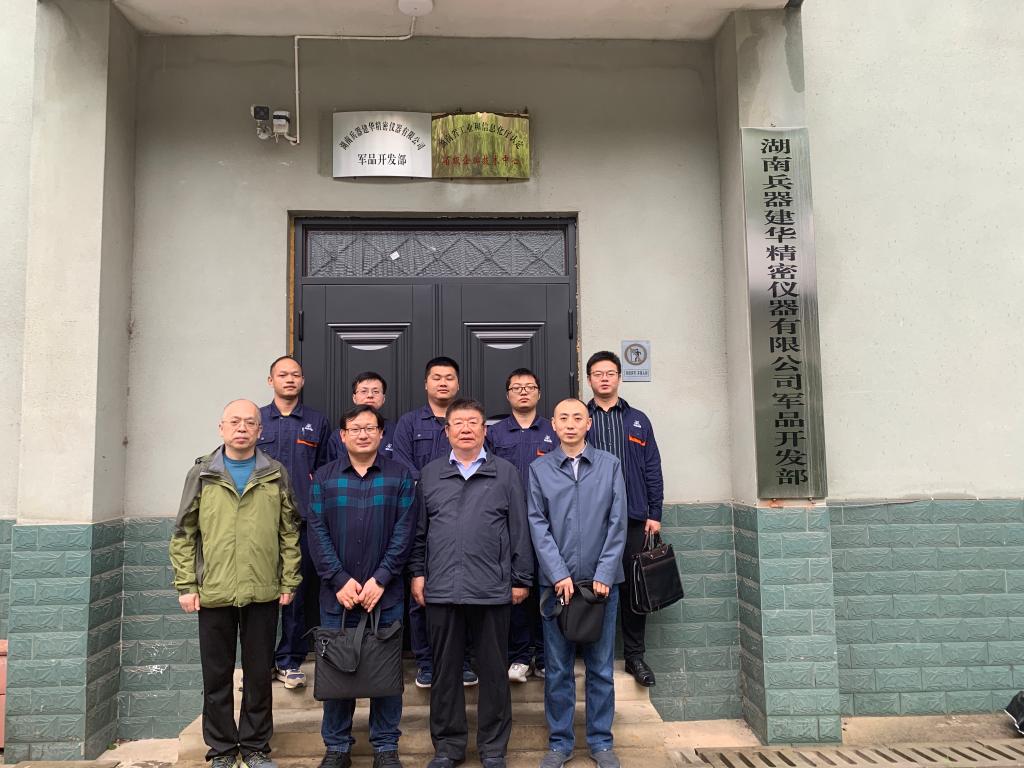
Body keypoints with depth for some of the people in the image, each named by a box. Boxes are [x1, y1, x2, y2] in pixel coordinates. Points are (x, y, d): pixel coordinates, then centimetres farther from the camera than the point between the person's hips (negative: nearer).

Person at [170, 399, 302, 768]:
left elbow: (290, 533, 5)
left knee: (259, 674, 10)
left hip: (263, 593, 0)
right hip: (213, 593, 0)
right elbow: (183, 535, 4)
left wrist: (289, 583, 0)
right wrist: (186, 586, -2)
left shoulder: (276, 475, 4)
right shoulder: (201, 474, 3)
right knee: (217, 675, 10)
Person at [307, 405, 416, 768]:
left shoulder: (400, 476, 2)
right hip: (337, 593, 1)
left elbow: (404, 532, -3)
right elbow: (317, 533, -1)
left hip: (386, 593, -1)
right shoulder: (323, 477, 5)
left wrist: (379, 580, -11)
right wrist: (340, 581, -11)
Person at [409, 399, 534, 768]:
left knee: (493, 671, 9)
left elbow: (519, 529, 2)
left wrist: (521, 579, 0)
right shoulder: (430, 474, 9)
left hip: (492, 589, -1)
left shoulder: (505, 473, 2)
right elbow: (418, 530, 12)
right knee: (445, 671, 12)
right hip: (441, 588, 2)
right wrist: (418, 573, 7)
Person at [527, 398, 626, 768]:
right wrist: (560, 575, -9)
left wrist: (603, 575, -7)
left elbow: (617, 523, -1)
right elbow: (538, 525, -1)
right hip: (557, 582, 0)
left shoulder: (609, 464, 2)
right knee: (558, 669, 8)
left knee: (601, 667, 9)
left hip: (602, 581, 0)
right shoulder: (539, 469, 3)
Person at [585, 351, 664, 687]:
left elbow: (652, 469, 9)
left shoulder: (638, 420, 11)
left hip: (632, 518, 1)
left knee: (633, 586, 6)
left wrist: (654, 514, 3)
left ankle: (635, 656, 18)